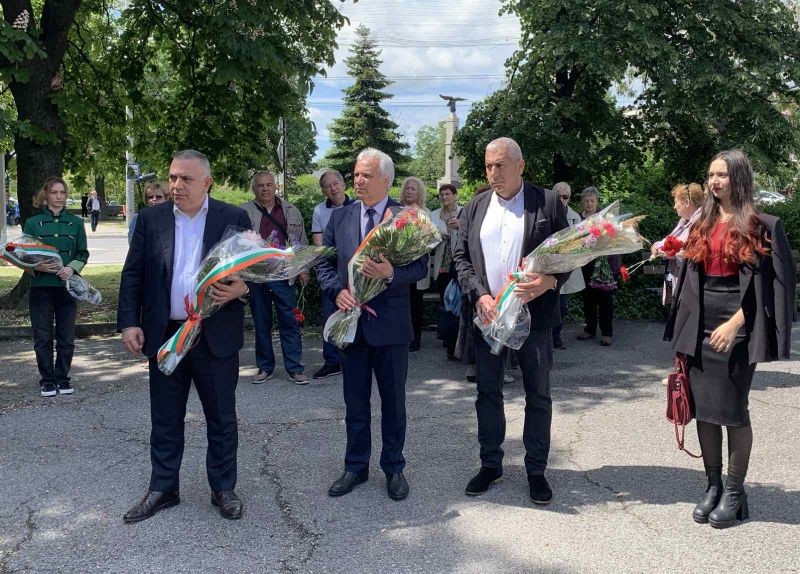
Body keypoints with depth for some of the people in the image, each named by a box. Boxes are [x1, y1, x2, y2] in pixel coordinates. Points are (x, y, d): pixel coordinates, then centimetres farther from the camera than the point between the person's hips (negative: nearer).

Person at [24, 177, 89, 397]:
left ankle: (63, 378, 19)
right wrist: (37, 266, -17)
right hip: (41, 287, -1)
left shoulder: (75, 223, 6)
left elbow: (83, 254, 7)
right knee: (43, 337, 3)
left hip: (67, 286, 1)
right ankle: (47, 380, 15)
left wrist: (72, 267, -13)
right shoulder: (33, 223, 3)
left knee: (66, 337, 5)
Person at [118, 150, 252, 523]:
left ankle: (223, 489, 25)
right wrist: (128, 322, -4)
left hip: (216, 335, -2)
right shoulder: (151, 218, 5)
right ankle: (162, 489, 28)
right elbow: (133, 274, 5)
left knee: (222, 418, 9)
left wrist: (241, 288, -21)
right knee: (165, 420, 13)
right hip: (164, 335, 2)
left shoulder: (234, 218, -1)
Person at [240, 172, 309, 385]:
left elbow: (301, 241, 13)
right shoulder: (244, 213, 3)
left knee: (290, 322, 0)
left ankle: (295, 368, 6)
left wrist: (303, 269, 8)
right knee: (261, 324, 8)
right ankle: (265, 367, 18)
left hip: (284, 275, 1)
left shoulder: (291, 212, 9)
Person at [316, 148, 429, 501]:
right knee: (355, 401, 14)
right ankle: (356, 467, 28)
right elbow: (324, 262, 7)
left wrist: (392, 273, -26)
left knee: (393, 400, 10)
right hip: (351, 322, 3)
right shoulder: (340, 217, 6)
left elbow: (421, 266, -8)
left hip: (390, 323, -3)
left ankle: (394, 468, 25)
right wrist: (337, 291, -10)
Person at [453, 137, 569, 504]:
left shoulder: (548, 203, -2)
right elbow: (461, 257, 6)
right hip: (488, 314, 3)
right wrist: (479, 295, -10)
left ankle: (536, 470, 20)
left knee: (538, 394, 6)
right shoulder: (474, 209, 7)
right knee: (488, 392, 11)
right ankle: (490, 464, 25)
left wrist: (550, 281, -21)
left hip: (534, 314, -2)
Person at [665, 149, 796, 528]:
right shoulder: (701, 225, 14)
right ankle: (713, 485, 18)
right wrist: (682, 331, 10)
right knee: (703, 408, 6)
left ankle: (734, 492, 13)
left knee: (732, 410, -1)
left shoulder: (762, 226, -3)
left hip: (736, 327, -5)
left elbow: (774, 280, -7)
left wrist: (735, 322, -17)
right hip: (700, 326, 5)